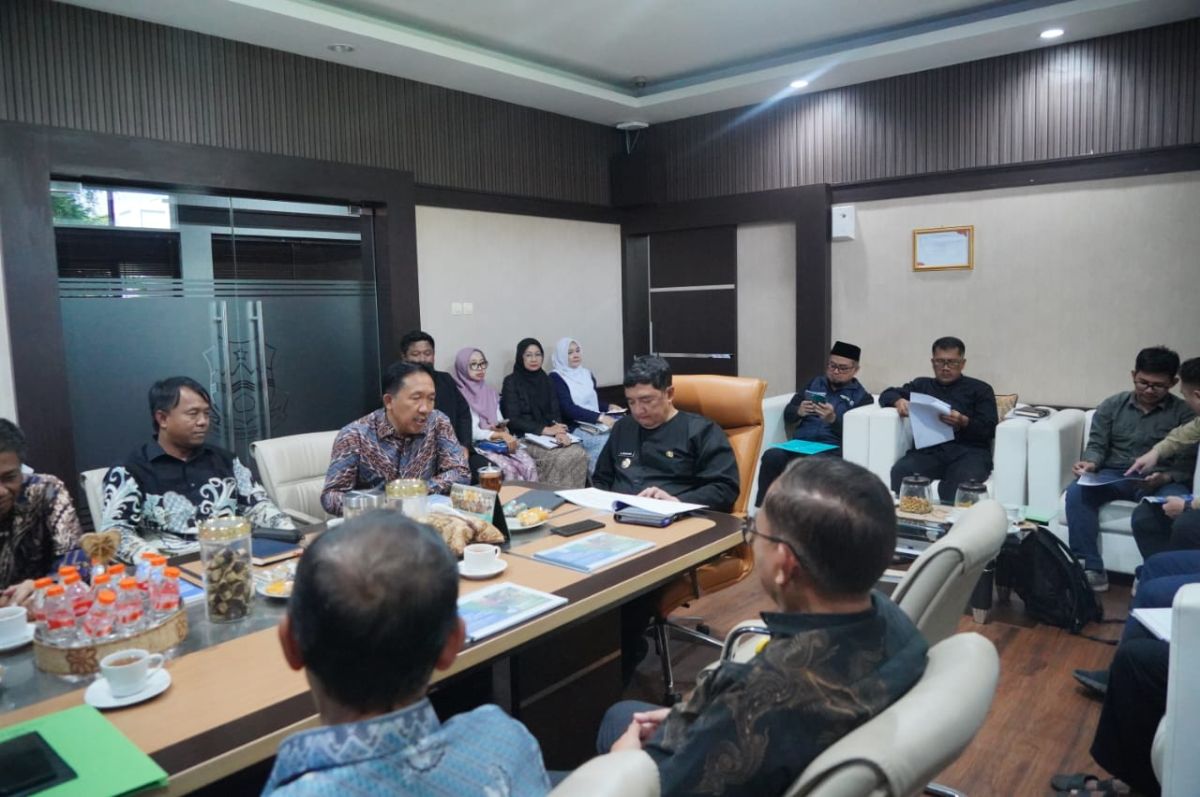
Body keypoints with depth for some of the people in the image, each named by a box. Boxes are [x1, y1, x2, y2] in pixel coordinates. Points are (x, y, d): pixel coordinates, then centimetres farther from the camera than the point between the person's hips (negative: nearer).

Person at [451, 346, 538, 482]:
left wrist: (502, 429, -10)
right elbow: (471, 432, -12)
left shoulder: (489, 392, 17)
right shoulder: (459, 395, -5)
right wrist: (502, 435, -20)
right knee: (509, 469, -30)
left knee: (529, 465, -21)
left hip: (500, 442, 6)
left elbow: (500, 422, 14)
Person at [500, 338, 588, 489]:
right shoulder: (511, 382, -2)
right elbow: (512, 419, -10)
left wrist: (559, 431, -17)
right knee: (562, 458, -29)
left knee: (580, 453, -23)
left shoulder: (545, 380, 13)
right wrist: (544, 429, -18)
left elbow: (555, 412, 5)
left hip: (548, 436, 5)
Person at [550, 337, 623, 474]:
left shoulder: (587, 374, 18)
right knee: (608, 441, -31)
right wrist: (600, 417, -21)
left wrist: (609, 407, 3)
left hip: (597, 424, 6)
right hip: (575, 428, -6)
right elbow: (568, 409, -14)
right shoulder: (556, 378, -3)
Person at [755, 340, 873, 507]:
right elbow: (787, 414, 19)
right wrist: (799, 411, -5)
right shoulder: (814, 384, 22)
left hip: (832, 450, -3)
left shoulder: (862, 396, 11)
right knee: (771, 456, -30)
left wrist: (833, 419, -20)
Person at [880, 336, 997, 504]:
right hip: (928, 450, 2)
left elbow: (989, 429, 10)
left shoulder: (980, 389, 21)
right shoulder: (922, 385, 30)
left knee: (962, 480, -38)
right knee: (900, 472, -32)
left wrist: (964, 422, -12)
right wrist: (898, 401, 1)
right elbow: (887, 394, 25)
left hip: (969, 451, -2)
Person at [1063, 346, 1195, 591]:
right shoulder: (1112, 405, 12)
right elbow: (1097, 445, 9)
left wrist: (1165, 477, -24)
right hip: (1114, 475, 2)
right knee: (1077, 492, -29)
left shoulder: (1184, 412, 5)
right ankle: (1092, 570, -28)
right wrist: (1091, 463, -16)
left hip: (1162, 481, -2)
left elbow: (1188, 461, -2)